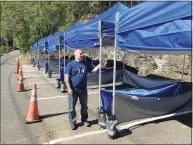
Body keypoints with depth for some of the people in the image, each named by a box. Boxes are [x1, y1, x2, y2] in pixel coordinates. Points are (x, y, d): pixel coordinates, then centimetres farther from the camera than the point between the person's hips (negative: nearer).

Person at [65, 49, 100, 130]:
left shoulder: (86, 64, 6)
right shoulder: (70, 64, -8)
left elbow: (93, 70, 12)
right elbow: (67, 77, -10)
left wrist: (99, 65, -5)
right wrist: (69, 88, -17)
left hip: (83, 89, 4)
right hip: (73, 89, -4)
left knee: (84, 106, 15)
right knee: (72, 107, 7)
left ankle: (84, 120, 33)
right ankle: (72, 122, 24)